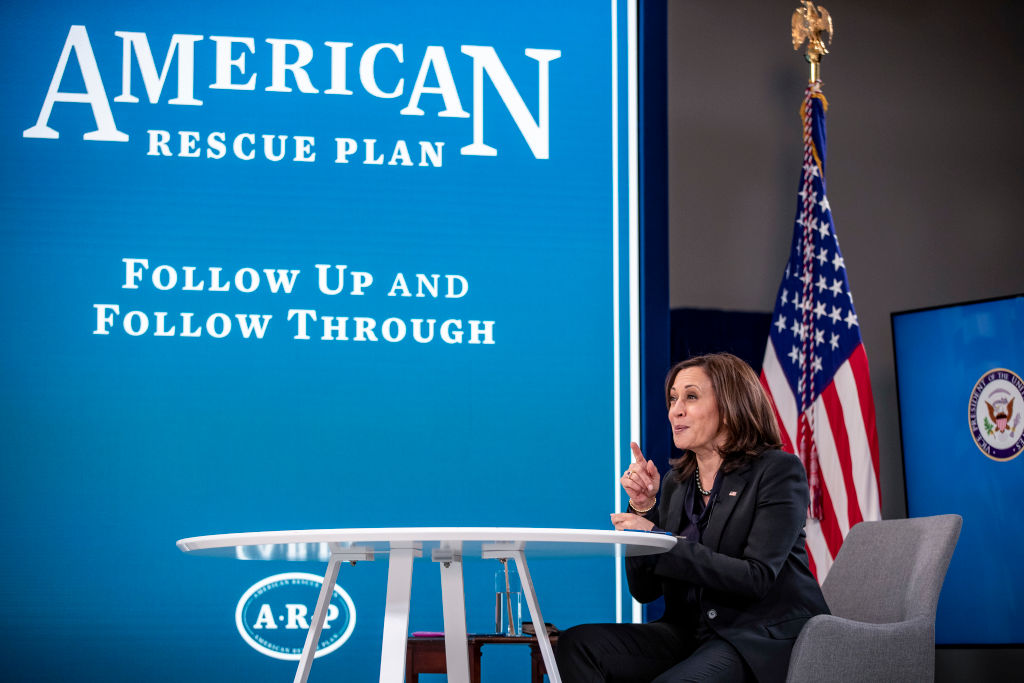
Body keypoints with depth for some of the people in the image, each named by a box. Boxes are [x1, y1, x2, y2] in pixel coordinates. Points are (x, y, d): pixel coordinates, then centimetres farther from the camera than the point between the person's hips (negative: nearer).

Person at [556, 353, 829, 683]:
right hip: (691, 630, 6)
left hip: (763, 638, -6)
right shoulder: (676, 482, 12)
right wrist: (643, 507, -4)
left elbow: (757, 578, -18)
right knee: (577, 644, -16)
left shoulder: (777, 470, -5)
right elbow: (645, 590, 9)